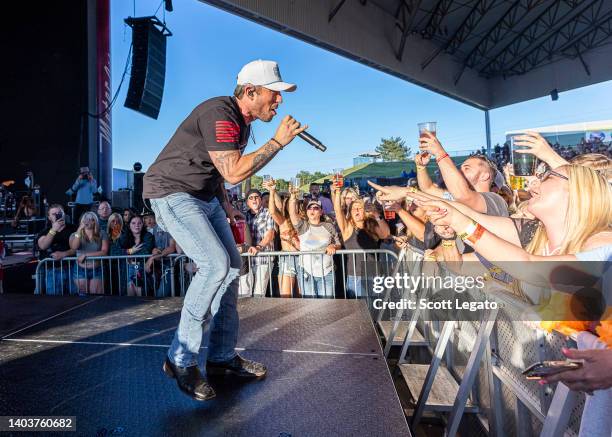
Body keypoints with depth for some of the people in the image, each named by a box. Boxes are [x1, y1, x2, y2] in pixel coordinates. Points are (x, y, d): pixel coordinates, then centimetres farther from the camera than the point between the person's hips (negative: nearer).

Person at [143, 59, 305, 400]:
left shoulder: (242, 122, 11)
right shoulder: (219, 114, -21)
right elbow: (234, 172, -29)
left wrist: (223, 208, 17)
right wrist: (279, 141, -22)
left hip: (205, 197, 10)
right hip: (173, 193, -9)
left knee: (232, 266, 2)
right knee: (216, 265, -23)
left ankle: (222, 356, 11)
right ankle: (181, 360, -6)